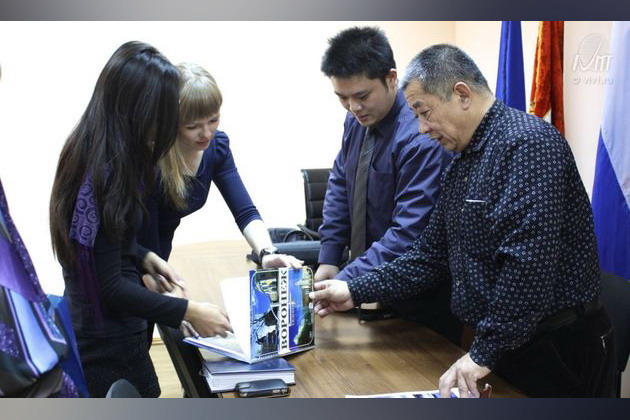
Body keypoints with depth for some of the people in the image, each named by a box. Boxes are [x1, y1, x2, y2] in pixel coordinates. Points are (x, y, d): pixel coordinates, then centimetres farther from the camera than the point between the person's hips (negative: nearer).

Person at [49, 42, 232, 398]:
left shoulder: (87, 153, 2)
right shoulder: (105, 174, -26)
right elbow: (109, 286, -23)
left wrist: (142, 257, 4)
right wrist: (188, 311, -20)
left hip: (92, 328, 9)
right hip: (109, 341, -9)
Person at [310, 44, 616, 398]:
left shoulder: (526, 143, -20)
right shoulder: (462, 164, 12)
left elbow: (528, 262, -28)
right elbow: (433, 254, 14)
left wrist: (485, 353, -23)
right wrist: (357, 292, 7)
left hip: (558, 351, -8)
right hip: (499, 343, 8)